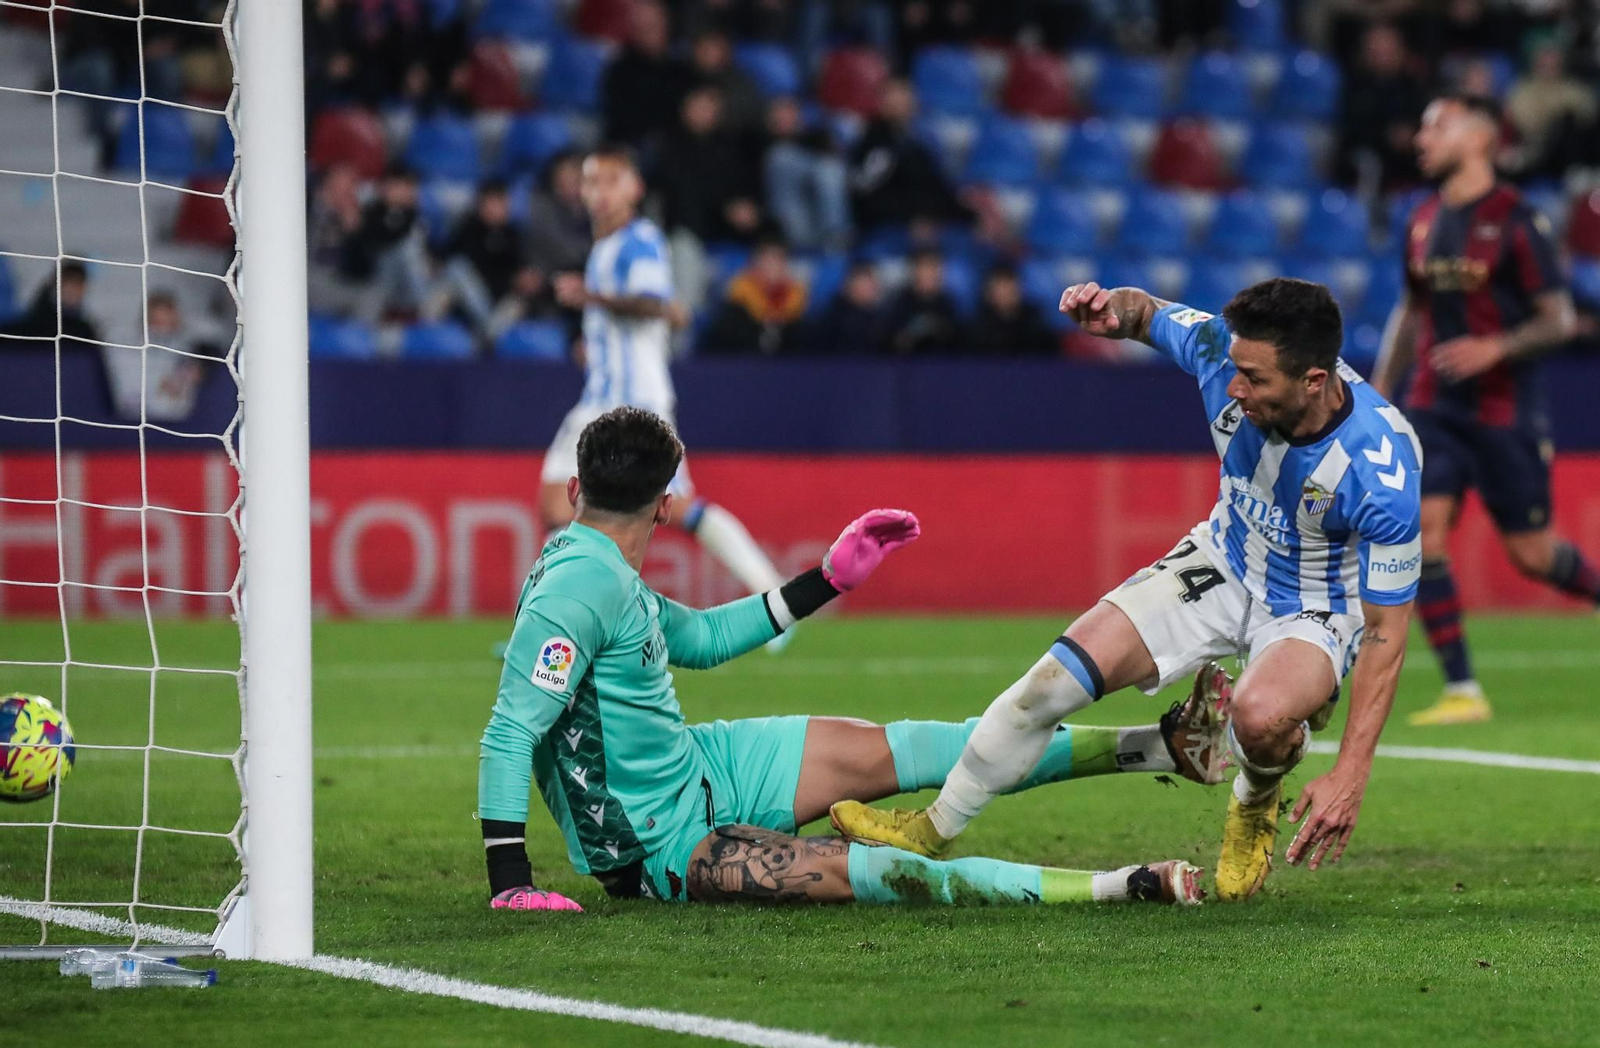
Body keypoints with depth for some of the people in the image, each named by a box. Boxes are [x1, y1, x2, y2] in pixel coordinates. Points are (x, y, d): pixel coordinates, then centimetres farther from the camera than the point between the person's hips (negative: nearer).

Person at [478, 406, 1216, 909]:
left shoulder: (596, 568, 4)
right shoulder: (580, 586, -26)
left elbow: (698, 638, 20)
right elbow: (509, 731, -30)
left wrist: (829, 580, 21)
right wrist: (510, 884, -35)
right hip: (659, 845, -10)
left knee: (881, 752, 8)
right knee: (851, 870, -26)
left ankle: (1152, 747, 12)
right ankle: (1121, 888, -38)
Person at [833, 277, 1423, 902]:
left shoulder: (1380, 470, -36)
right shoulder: (1225, 350, -24)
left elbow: (1387, 629, -26)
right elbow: (1148, 313, 1)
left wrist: (1351, 773, -31)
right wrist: (1112, 308, -26)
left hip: (1319, 609, -5)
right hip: (1225, 561, 5)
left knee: (1261, 714, -37)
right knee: (1059, 675, -8)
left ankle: (1256, 806, 1)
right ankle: (936, 830, 13)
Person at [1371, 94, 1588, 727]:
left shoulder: (1515, 222, -10)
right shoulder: (1424, 222, 9)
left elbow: (1560, 319, -10)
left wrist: (1496, 348, -25)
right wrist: (1381, 387, 15)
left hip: (1504, 410, -5)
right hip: (1434, 407, 5)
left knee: (1531, 553, 1)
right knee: (1420, 533, -11)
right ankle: (1461, 691, -7)